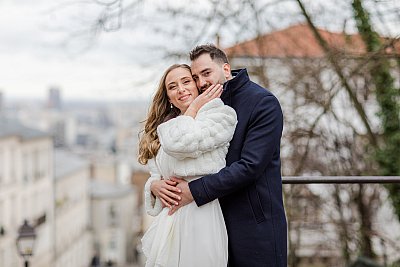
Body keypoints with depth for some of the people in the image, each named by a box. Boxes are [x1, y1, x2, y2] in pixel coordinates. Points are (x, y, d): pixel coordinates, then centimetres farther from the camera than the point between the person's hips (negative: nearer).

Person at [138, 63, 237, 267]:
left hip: (200, 215, -6)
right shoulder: (164, 128, 19)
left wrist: (193, 109, -1)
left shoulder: (221, 114, -3)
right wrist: (155, 185, -5)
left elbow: (180, 143, -18)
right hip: (167, 219, 6)